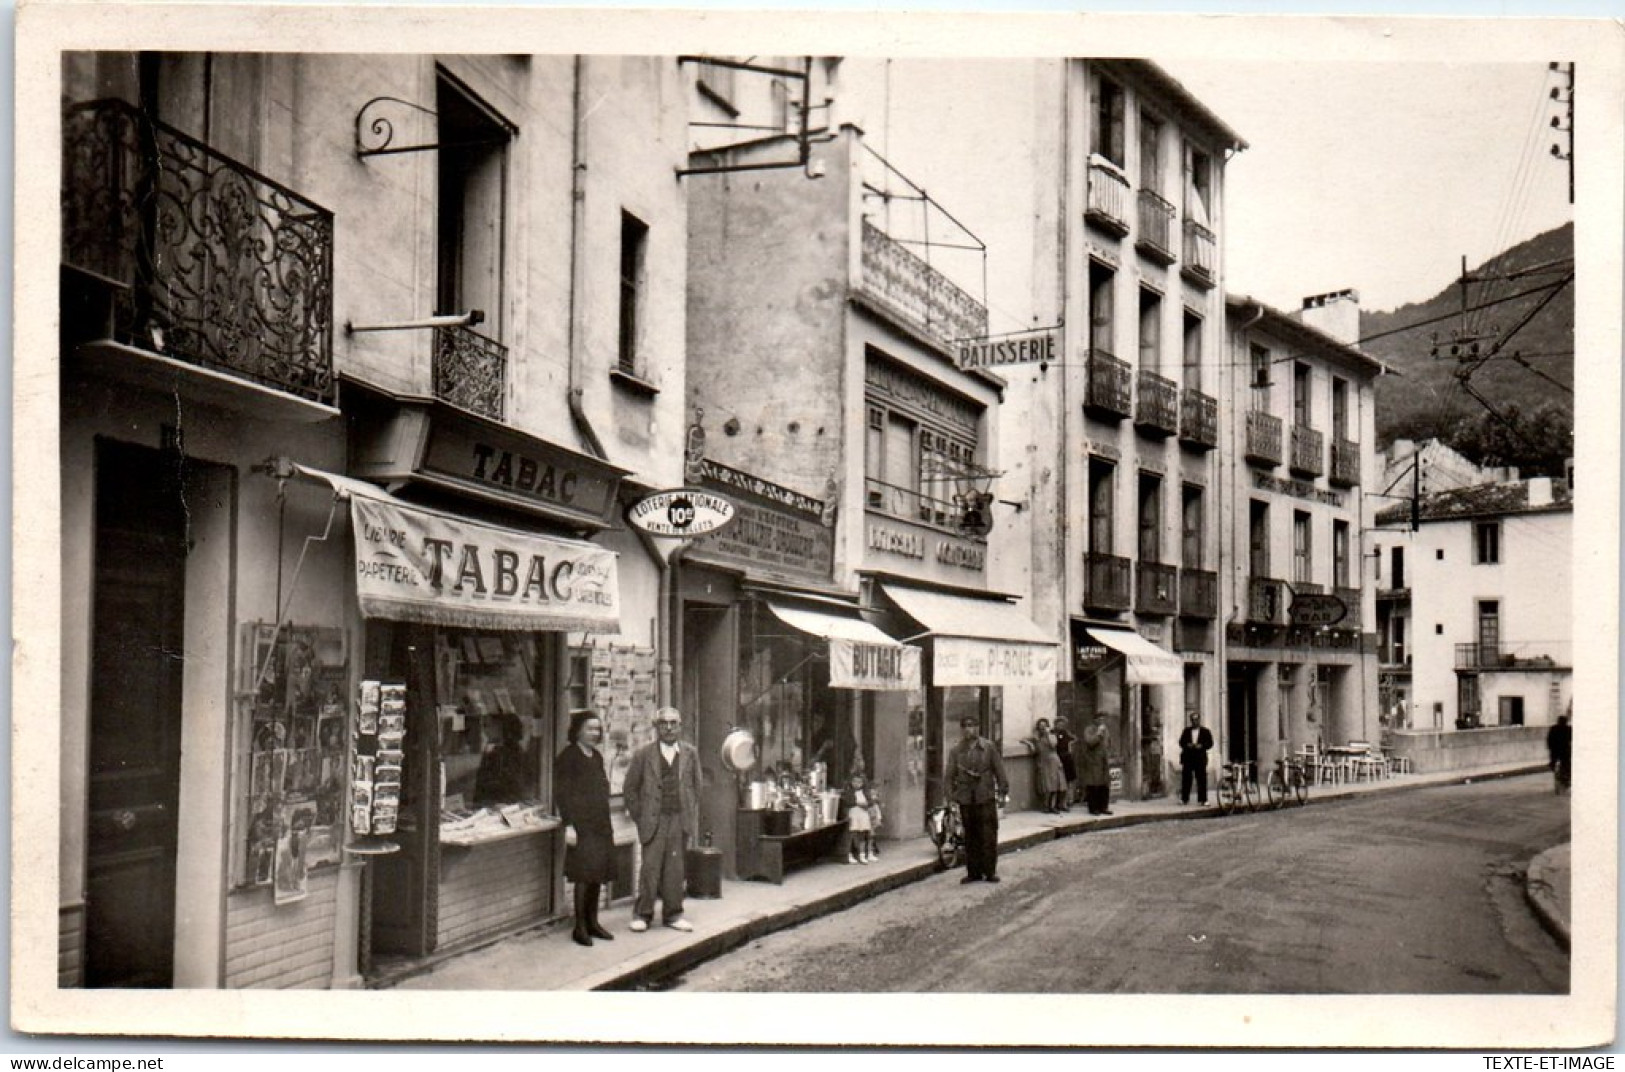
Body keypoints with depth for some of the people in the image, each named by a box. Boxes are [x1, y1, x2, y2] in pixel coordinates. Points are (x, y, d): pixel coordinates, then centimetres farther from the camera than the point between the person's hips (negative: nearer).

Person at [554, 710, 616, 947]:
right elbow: (561, 793, -11)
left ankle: (592, 923, 20)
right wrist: (569, 825, -16)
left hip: (600, 825, 7)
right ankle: (580, 927, 3)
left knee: (598, 875, 10)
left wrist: (607, 824, 17)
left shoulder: (596, 756, 15)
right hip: (581, 826, -7)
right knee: (584, 876, -6)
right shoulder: (568, 757, -7)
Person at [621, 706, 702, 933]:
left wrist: (692, 819, 6)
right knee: (650, 867, -3)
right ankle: (642, 914, 7)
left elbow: (696, 787, 12)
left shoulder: (690, 753, 8)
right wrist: (638, 816, 0)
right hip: (653, 820, -2)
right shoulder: (644, 754, 1)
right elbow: (630, 788, 5)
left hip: (680, 820, 2)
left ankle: (673, 914, 15)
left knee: (675, 869, 5)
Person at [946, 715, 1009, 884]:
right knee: (970, 837, 6)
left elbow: (998, 769, 5)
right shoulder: (956, 751, 8)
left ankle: (989, 871, 5)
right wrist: (952, 792, -2)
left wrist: (1003, 788, 0)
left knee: (989, 835, -3)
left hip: (986, 796, -2)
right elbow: (951, 774, 8)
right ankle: (973, 872, 13)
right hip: (966, 799, 2)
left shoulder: (988, 747, 4)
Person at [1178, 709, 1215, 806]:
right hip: (1187, 758, 2)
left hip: (1200, 759, -1)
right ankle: (1184, 799, 6)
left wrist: (1201, 746, -16)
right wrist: (1187, 745, -12)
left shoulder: (1206, 731, 7)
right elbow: (1181, 742, 8)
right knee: (1186, 778, 0)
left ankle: (1202, 799, 0)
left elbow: (1210, 743, 1)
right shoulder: (1186, 731, 13)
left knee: (1201, 779, -3)